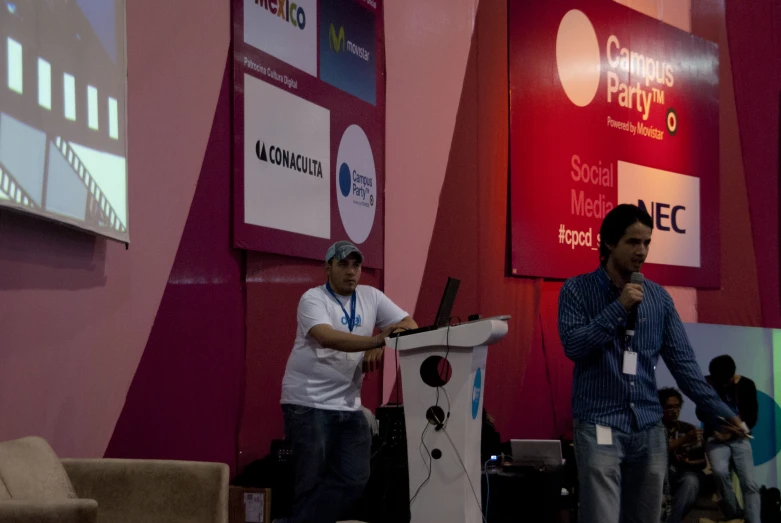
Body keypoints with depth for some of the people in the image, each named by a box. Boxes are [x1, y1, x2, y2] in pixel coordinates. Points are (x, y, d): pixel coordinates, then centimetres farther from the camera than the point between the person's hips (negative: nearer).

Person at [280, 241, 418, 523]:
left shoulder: (371, 297, 6)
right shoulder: (313, 299, -10)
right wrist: (376, 340, -41)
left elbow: (410, 325, 2)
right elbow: (328, 338, -28)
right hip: (309, 403, -6)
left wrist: (380, 347, -17)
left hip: (349, 405, 6)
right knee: (313, 482, -3)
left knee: (354, 479, 1)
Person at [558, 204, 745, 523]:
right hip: (599, 426, -4)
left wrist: (719, 410, 0)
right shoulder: (577, 290, 0)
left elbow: (682, 360, 9)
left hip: (649, 428, 4)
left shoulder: (659, 298, 10)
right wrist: (619, 308, -14)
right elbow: (573, 346, -12)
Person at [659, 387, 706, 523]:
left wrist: (688, 463, -11)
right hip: (662, 477, -1)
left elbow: (702, 462, 13)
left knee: (690, 481, -35)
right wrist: (684, 440, -24)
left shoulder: (689, 429, 13)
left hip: (687, 474, 2)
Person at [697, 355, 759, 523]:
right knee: (720, 471, -29)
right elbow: (702, 413, -3)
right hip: (716, 438, -1)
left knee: (749, 483, -16)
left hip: (739, 439, 1)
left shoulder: (747, 385, 0)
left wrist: (732, 432, -16)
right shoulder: (707, 384, -2)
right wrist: (723, 426, -19)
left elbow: (752, 417, 0)